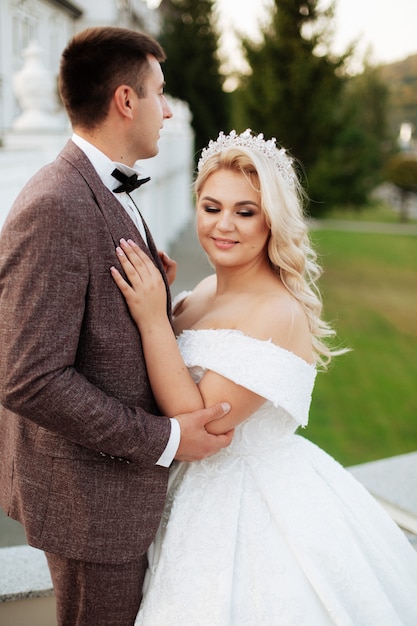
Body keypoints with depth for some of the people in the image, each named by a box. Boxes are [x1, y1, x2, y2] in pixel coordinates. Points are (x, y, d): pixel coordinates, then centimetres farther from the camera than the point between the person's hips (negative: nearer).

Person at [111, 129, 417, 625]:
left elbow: (201, 421, -25)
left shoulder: (280, 313, -24)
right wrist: (155, 298, -5)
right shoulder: (207, 290, 2)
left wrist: (153, 319, -27)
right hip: (206, 489, 8)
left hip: (251, 505, -8)